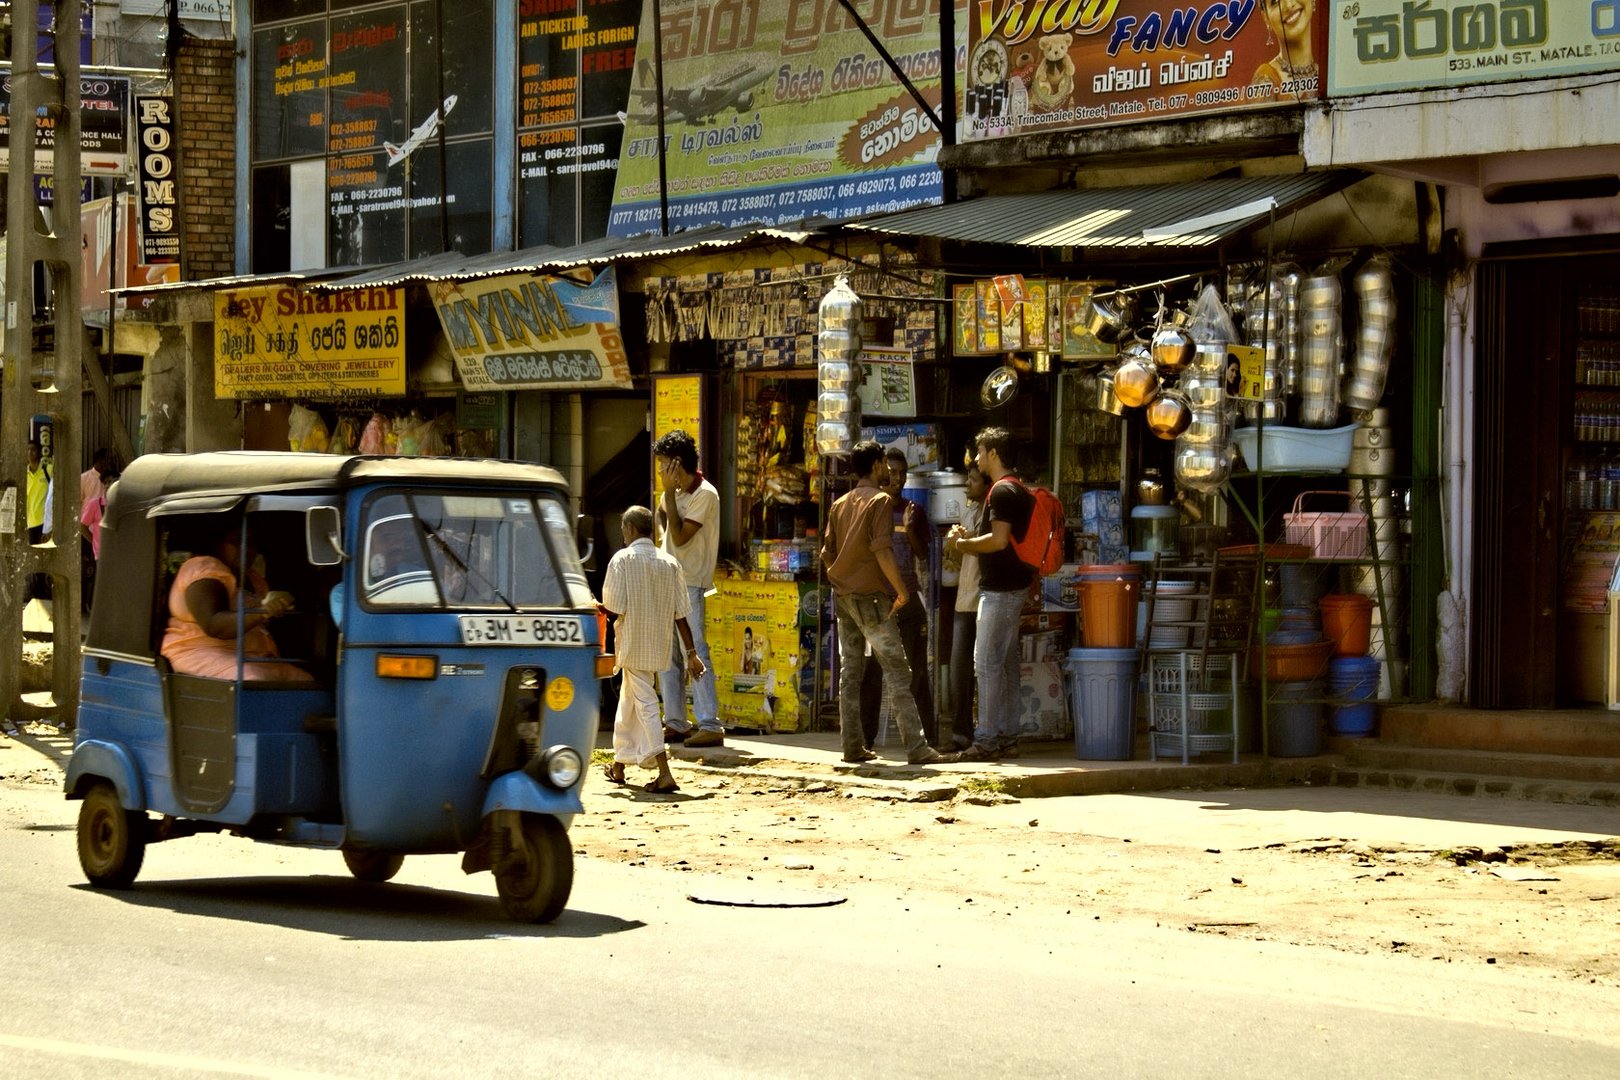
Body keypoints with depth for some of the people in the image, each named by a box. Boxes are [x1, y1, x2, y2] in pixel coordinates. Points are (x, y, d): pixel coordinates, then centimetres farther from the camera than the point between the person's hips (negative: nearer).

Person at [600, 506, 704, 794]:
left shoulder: (622, 559, -11)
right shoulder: (669, 563, 3)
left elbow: (614, 608, -15)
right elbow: (680, 615, 1)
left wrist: (597, 608, 7)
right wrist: (691, 653, 3)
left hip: (632, 644, -6)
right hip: (658, 646, 6)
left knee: (644, 703, -5)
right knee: (627, 700, 19)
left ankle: (664, 774, -14)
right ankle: (619, 765, 27)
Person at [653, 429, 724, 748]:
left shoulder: (704, 494, -13)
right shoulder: (678, 492, 13)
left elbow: (680, 536, -18)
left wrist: (669, 493, -15)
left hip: (691, 585, -9)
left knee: (695, 653, -13)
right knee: (667, 655, 11)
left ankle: (710, 726, -14)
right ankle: (675, 723, 16)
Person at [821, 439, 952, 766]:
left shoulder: (840, 505, 13)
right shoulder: (880, 500, -8)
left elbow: (827, 553, 14)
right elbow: (882, 551, -18)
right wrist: (902, 590, -12)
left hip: (843, 596, 8)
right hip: (871, 595, -8)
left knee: (850, 672, 9)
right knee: (896, 671, -9)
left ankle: (853, 746, 8)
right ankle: (917, 748, -14)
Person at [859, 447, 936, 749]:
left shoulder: (913, 511, 10)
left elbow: (923, 554, 6)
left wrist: (909, 529, -10)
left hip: (909, 596, 1)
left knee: (918, 668, 0)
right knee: (872, 670, -1)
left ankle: (931, 733, 1)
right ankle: (867, 736, 3)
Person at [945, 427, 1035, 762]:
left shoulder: (1002, 491, -15)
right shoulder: (1018, 491, 18)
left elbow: (999, 540, -24)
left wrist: (962, 543, -11)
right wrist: (967, 541, 14)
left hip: (1000, 589, -11)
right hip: (1014, 585, 11)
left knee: (986, 663, -9)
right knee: (1006, 662, 11)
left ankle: (986, 739, -10)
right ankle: (1007, 736, 13)